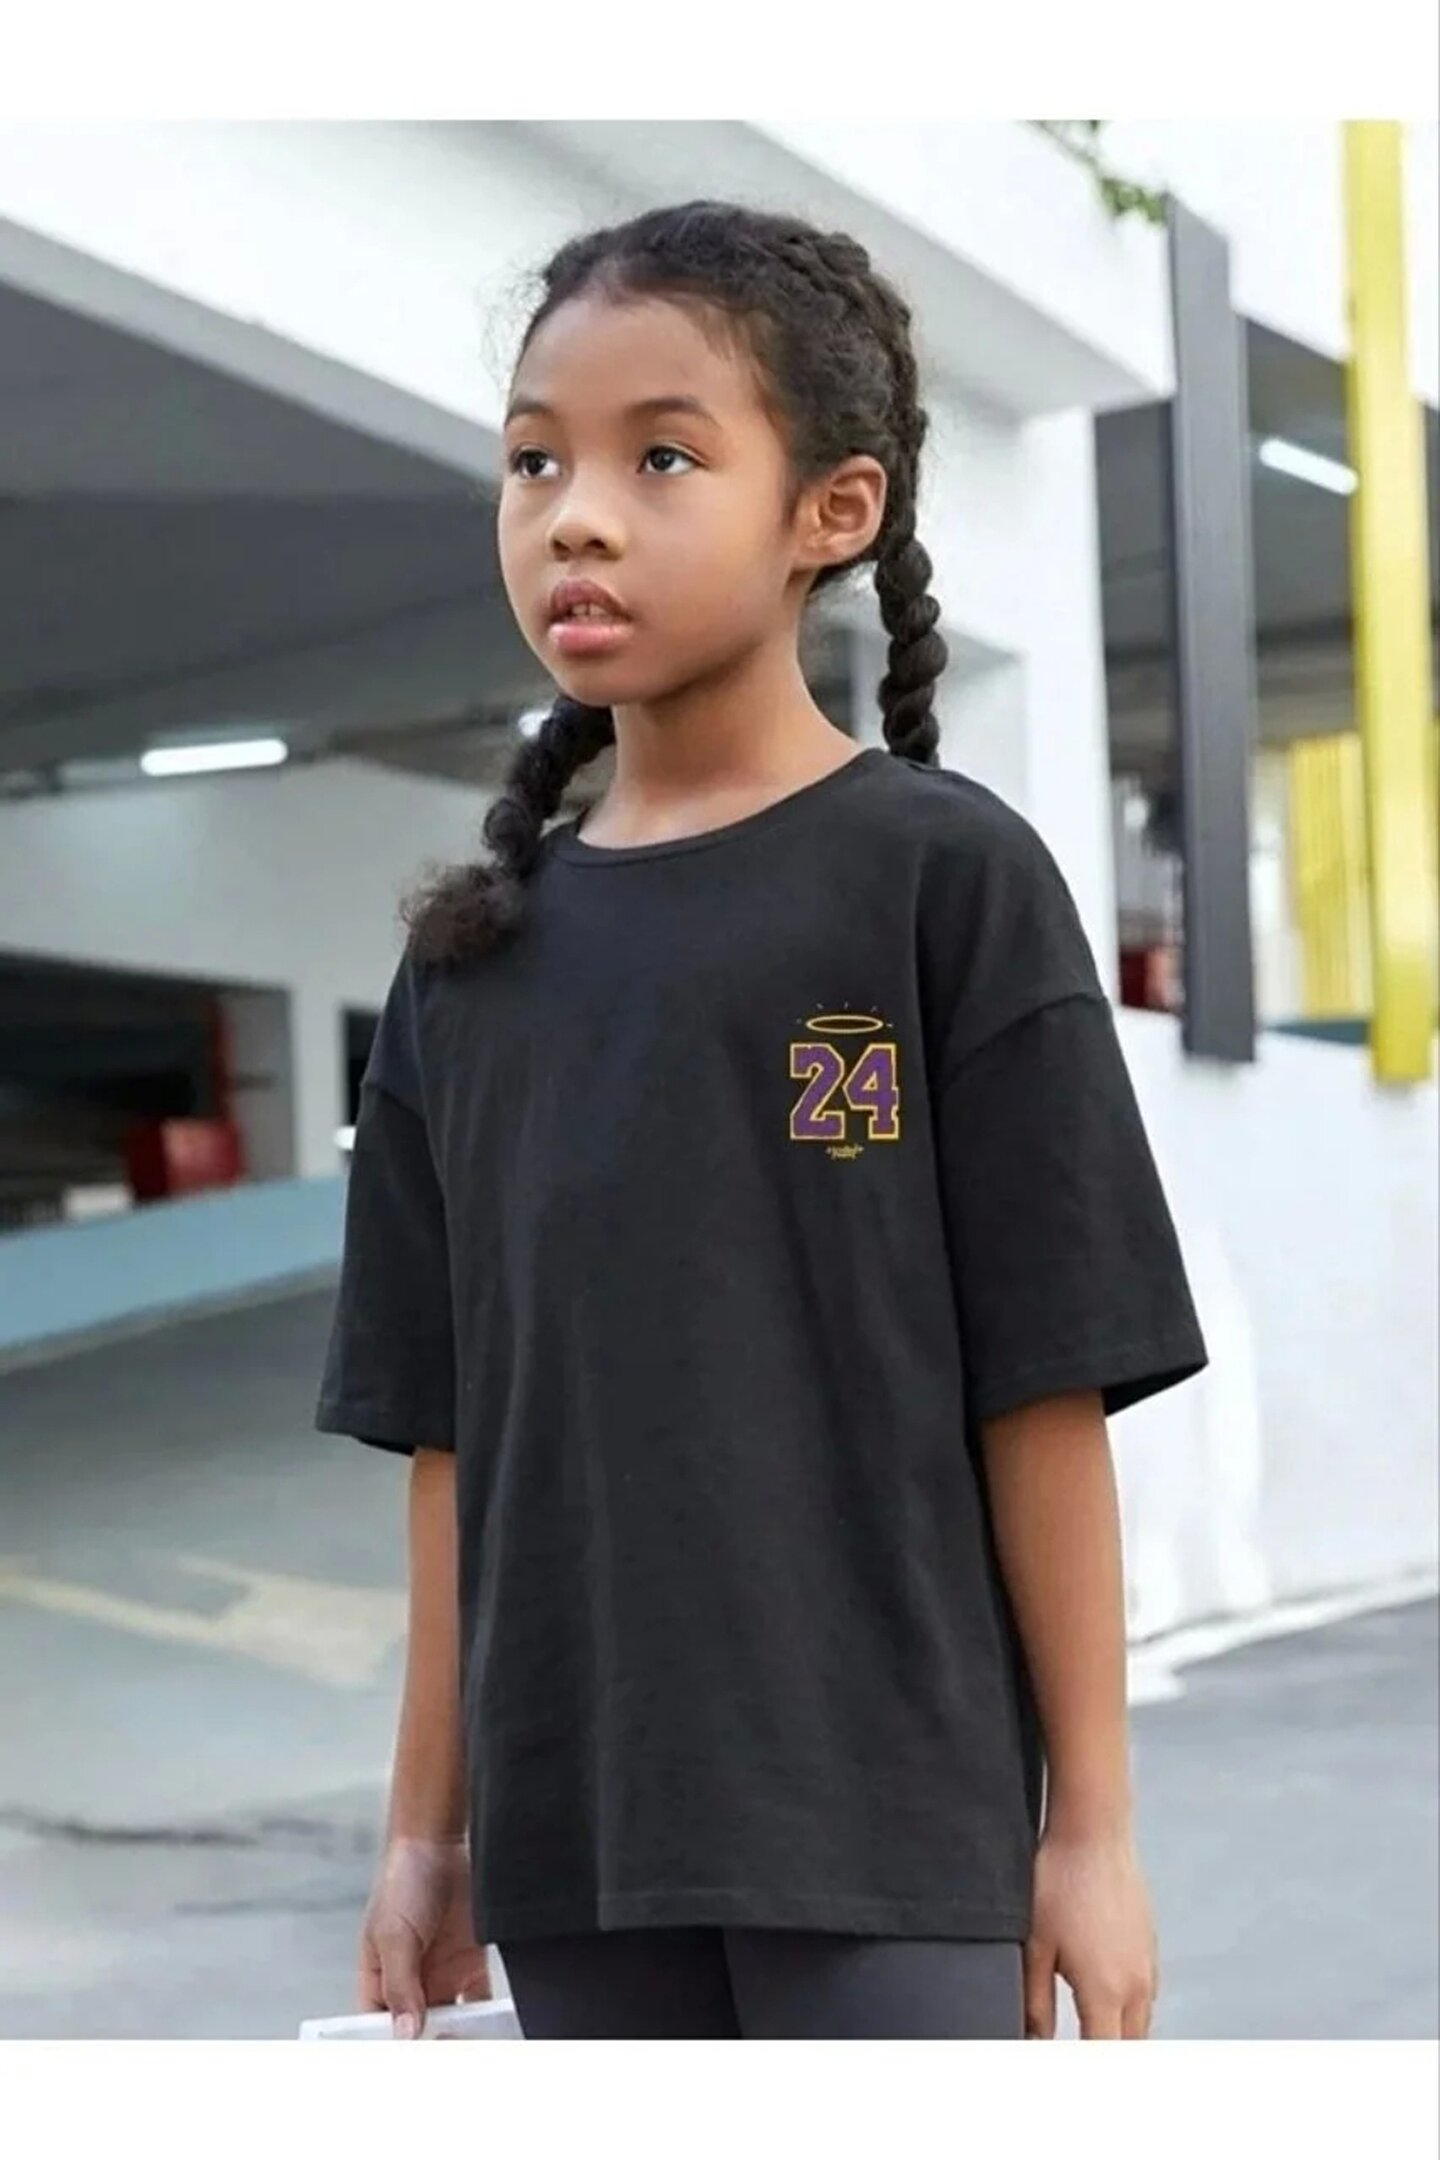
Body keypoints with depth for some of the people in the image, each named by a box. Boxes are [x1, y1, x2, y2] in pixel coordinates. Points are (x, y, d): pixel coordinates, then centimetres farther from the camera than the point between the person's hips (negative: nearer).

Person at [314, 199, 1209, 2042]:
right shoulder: (474, 953, 9)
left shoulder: (945, 878, -4)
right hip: (576, 1823, 5)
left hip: (886, 1813, -4)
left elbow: (1044, 1387, -6)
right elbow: (457, 1429, 10)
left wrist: (1091, 1821, -6)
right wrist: (426, 1820, 9)